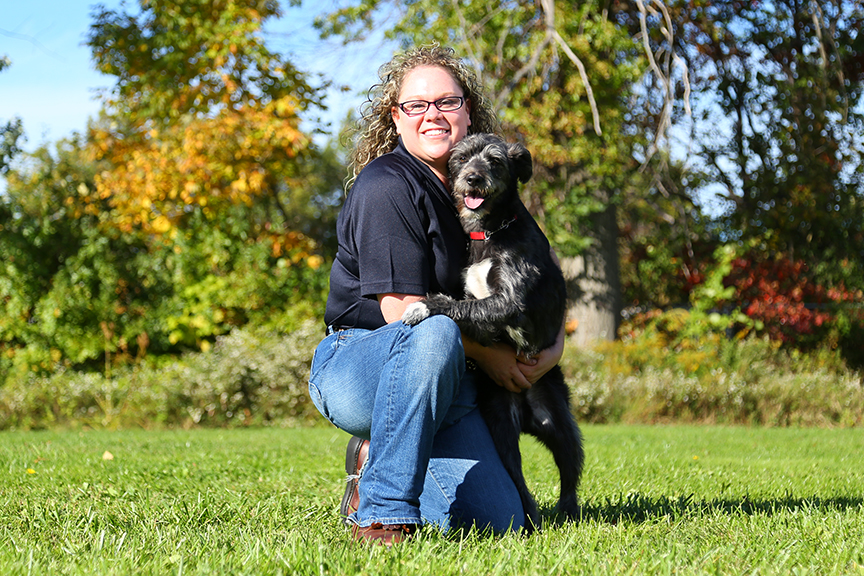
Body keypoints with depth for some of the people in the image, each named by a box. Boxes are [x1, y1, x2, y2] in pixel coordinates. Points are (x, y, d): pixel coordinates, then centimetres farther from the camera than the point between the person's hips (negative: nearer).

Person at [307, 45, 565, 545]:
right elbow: (401, 310, -17)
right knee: (434, 333, -41)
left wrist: (552, 349, -1)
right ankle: (382, 513, -29)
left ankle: (378, 456, 15)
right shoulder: (386, 185, -12)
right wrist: (486, 355, -8)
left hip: (444, 381, 7)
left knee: (500, 523, -11)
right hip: (355, 367, -6)